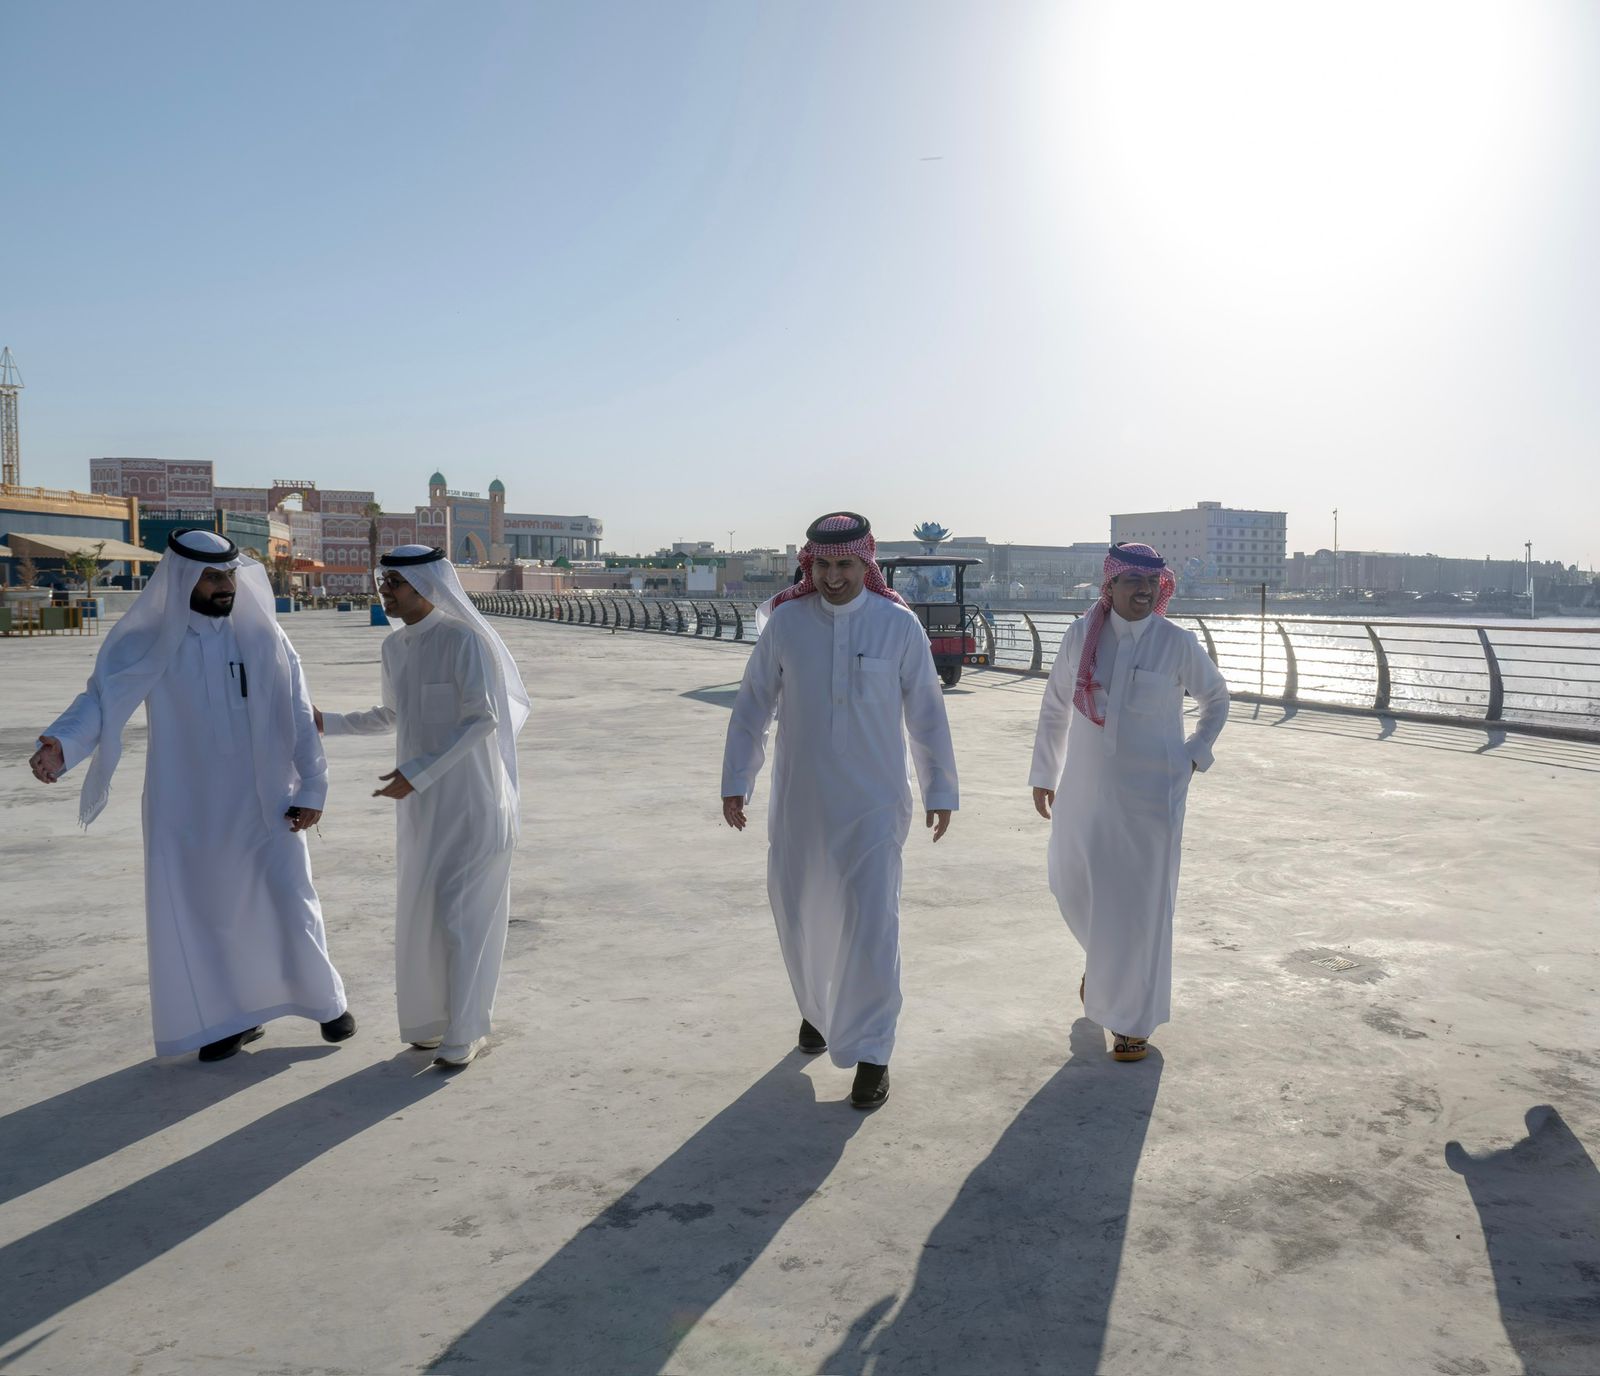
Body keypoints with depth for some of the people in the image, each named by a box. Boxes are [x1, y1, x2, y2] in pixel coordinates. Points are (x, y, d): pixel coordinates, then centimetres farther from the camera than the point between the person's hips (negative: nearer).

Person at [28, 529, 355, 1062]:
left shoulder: (263, 637, -3)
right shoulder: (148, 642, -4)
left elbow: (299, 718, -2)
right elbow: (101, 698, -17)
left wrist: (312, 788, -6)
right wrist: (60, 743, -37)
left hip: (265, 803, 0)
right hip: (189, 809, 1)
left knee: (290, 903, 3)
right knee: (201, 911, 8)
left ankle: (325, 999, 24)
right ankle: (234, 1015, 27)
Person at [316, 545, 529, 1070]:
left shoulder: (464, 640, -16)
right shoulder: (395, 646, 8)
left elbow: (483, 719, -20)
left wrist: (417, 773, -22)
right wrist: (327, 723, 11)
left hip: (470, 799, -7)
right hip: (421, 804, 7)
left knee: (461, 913, -2)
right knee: (423, 911, 13)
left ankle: (464, 1031, 13)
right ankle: (435, 1019, 30)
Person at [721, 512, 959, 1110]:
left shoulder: (899, 624, -5)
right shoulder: (787, 621, -2)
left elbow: (926, 713, 2)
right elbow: (752, 706, 5)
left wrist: (940, 790, 5)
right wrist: (736, 781, 4)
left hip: (874, 802, -2)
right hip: (799, 800, 2)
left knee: (871, 924, -5)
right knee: (799, 914, 15)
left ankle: (870, 1052, 11)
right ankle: (817, 1007, 42)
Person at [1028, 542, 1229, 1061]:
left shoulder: (1177, 643, -7)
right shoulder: (1081, 635, -2)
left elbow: (1216, 697, 11)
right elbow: (1054, 708, 8)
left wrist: (1195, 753, 3)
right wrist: (1044, 775, 10)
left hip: (1150, 794, -3)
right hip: (1084, 791, 3)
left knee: (1140, 905, 3)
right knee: (1073, 887, 14)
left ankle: (1132, 1020, 20)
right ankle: (1103, 958, 47)